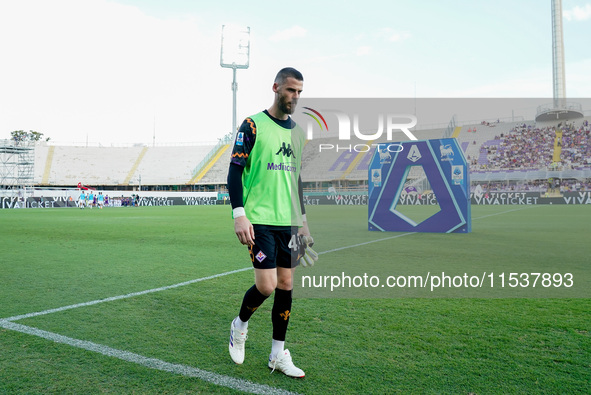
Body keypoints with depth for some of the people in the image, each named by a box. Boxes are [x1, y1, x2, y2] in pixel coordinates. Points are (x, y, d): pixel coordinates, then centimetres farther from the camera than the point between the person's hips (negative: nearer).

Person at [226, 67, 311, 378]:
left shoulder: (297, 132, 15)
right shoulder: (253, 125, -4)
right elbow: (235, 171, -8)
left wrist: (302, 219, 19)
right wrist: (239, 215, -17)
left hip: (288, 221, 6)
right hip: (259, 220, -6)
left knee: (285, 284, 6)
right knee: (266, 285, -10)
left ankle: (278, 354, 20)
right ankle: (240, 324, 23)